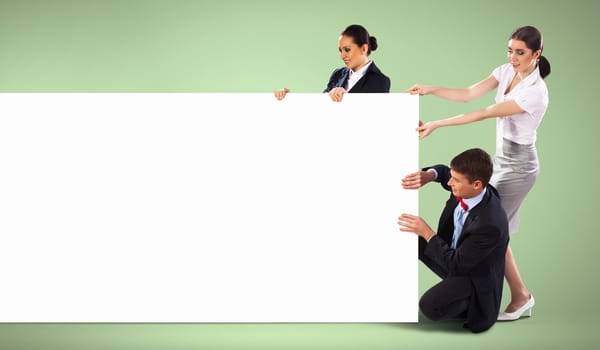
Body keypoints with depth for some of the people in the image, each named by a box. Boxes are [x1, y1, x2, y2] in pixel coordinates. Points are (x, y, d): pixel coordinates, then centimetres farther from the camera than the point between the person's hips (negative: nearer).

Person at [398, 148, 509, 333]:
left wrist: (426, 233, -26)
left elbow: (457, 265, -28)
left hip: (473, 275, -8)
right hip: (451, 252, 8)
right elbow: (444, 172, 8)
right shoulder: (466, 188, -16)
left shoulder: (491, 224, -37)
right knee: (406, 237, 0)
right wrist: (429, 175, -15)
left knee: (431, 307, -30)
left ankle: (470, 302, 0)